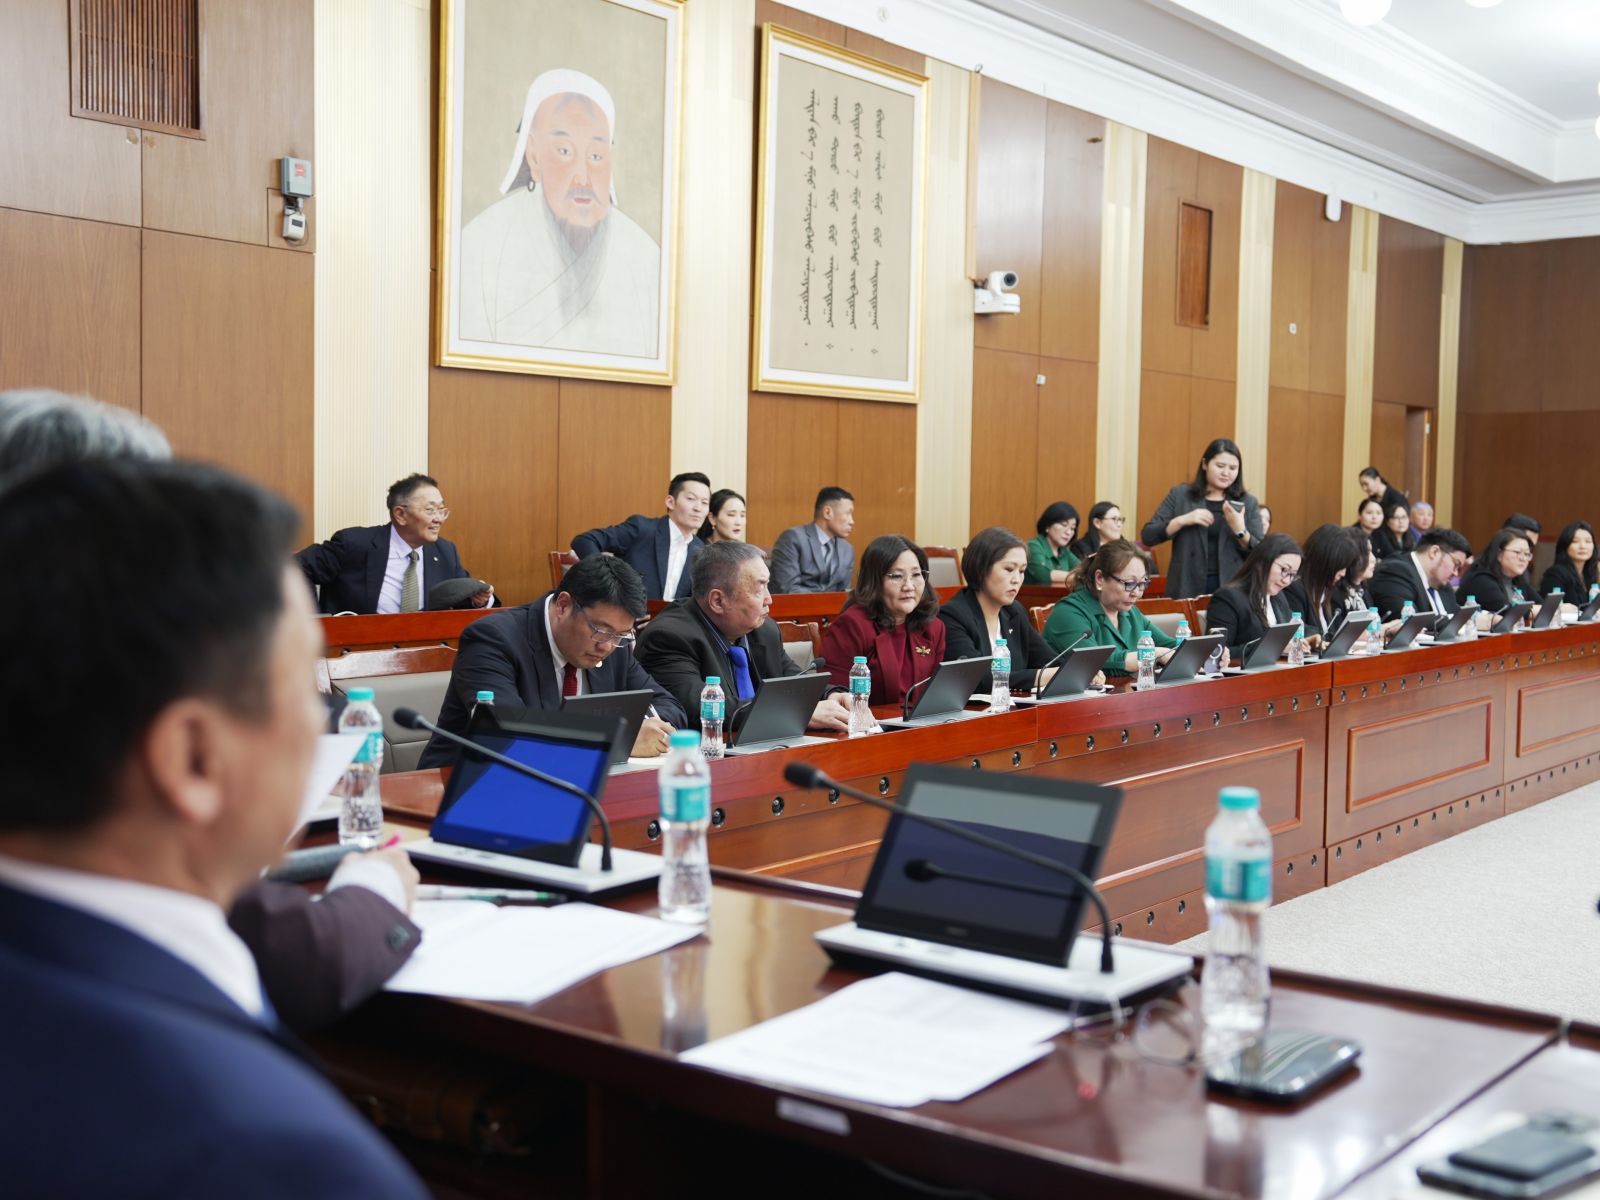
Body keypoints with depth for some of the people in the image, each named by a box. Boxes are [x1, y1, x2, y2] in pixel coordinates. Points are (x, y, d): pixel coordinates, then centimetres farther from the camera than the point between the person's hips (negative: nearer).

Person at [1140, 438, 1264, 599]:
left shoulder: (1248, 503, 7)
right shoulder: (1180, 495, 4)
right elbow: (1147, 536, -1)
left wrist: (1240, 530, -16)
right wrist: (1182, 520, -14)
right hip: (1187, 588, -1)